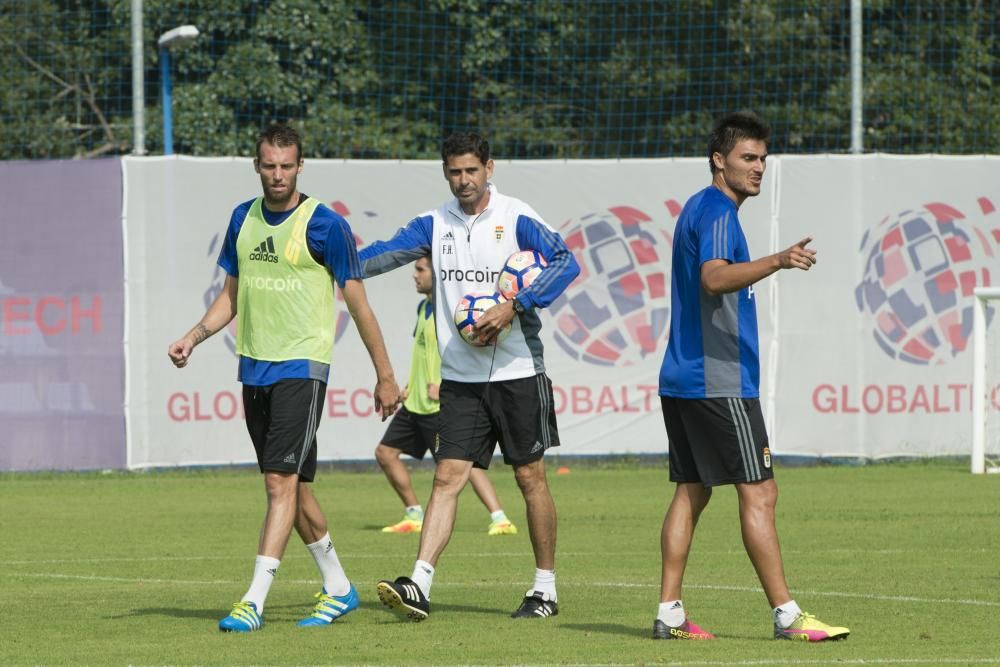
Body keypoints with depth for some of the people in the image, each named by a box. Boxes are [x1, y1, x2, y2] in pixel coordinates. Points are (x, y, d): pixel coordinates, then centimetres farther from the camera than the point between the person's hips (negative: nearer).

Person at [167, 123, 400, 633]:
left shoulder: (324, 225, -9)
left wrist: (384, 376, -2)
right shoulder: (243, 219, 9)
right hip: (254, 368, 7)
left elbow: (358, 303, -4)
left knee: (281, 482, -14)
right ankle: (338, 587, 25)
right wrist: (192, 338, 3)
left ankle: (254, 602, -18)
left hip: (302, 366, -7)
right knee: (294, 487, 12)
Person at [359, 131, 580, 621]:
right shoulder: (436, 224, 7)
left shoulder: (515, 218, -6)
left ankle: (546, 589, 15)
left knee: (530, 477, 4)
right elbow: (389, 252, -2)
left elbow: (565, 263, -17)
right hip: (459, 376, 3)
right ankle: (418, 587, -13)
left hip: (517, 371, -3)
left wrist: (514, 307, -25)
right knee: (448, 476, -5)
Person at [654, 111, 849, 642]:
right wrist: (777, 261, -45)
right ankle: (787, 615, -9)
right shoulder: (717, 212, -13)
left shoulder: (699, 210, 18)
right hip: (719, 381, -10)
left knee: (691, 491, 10)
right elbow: (714, 278, -32)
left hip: (681, 379, 10)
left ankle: (669, 612, 7)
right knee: (758, 493, -8)